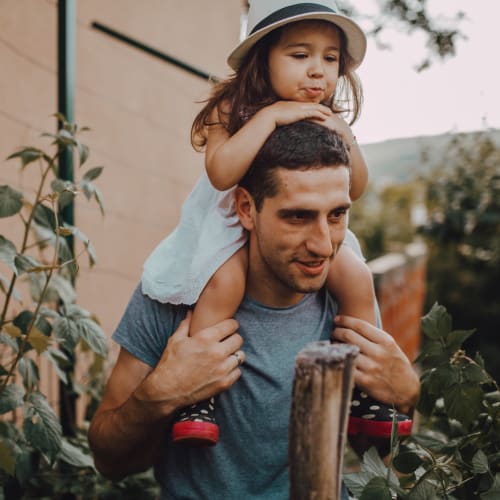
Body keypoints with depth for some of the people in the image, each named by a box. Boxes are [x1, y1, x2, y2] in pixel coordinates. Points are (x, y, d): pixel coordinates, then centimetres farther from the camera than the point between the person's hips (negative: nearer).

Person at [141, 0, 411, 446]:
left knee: (357, 278, -15)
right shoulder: (233, 109, -15)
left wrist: (345, 137, -17)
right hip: (233, 225, -4)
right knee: (225, 282, -33)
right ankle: (199, 395, -17)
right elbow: (221, 173, -33)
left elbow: (354, 189, 1)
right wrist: (270, 115, -32)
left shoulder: (329, 119, -2)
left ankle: (361, 392, 1)